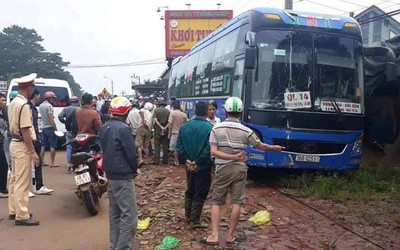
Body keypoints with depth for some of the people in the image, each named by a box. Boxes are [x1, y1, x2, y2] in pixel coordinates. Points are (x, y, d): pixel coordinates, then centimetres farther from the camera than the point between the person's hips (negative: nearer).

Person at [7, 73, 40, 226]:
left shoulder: (13, 102, 11)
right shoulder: (24, 105, -19)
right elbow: (25, 131, -22)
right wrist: (33, 152, -20)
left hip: (14, 143, 10)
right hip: (22, 146, -10)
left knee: (15, 180, 16)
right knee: (23, 182, -5)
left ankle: (13, 211, 27)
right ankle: (22, 216, 1)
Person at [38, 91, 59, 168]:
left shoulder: (40, 106, 12)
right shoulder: (49, 106, -14)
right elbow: (51, 119, -18)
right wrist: (56, 129, -16)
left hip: (43, 128, 8)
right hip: (50, 128, -8)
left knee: (43, 146, 11)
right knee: (52, 146, -4)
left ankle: (42, 161, 14)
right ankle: (52, 163, -4)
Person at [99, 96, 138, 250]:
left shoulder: (104, 127, 7)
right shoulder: (122, 129, -19)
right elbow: (131, 153, -17)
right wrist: (134, 169, 0)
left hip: (110, 174, 9)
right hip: (123, 177, -9)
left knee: (114, 212, 16)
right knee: (129, 214, -4)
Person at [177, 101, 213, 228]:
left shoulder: (184, 127, 0)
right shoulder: (209, 128, -17)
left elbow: (179, 146, 0)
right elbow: (210, 149, -19)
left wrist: (185, 160, 1)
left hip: (189, 165, 5)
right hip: (203, 166, -5)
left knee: (190, 191, 20)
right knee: (200, 194, 6)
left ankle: (188, 216, 32)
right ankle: (195, 221, 11)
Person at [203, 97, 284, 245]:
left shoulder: (216, 128, -5)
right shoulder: (246, 131, -5)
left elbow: (213, 152, -13)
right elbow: (261, 146, 8)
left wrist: (232, 157, -13)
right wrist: (274, 148, 25)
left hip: (222, 170, 0)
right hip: (239, 169, 0)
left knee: (216, 202, 9)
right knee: (237, 203, 8)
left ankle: (214, 236, 3)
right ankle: (231, 236, 14)